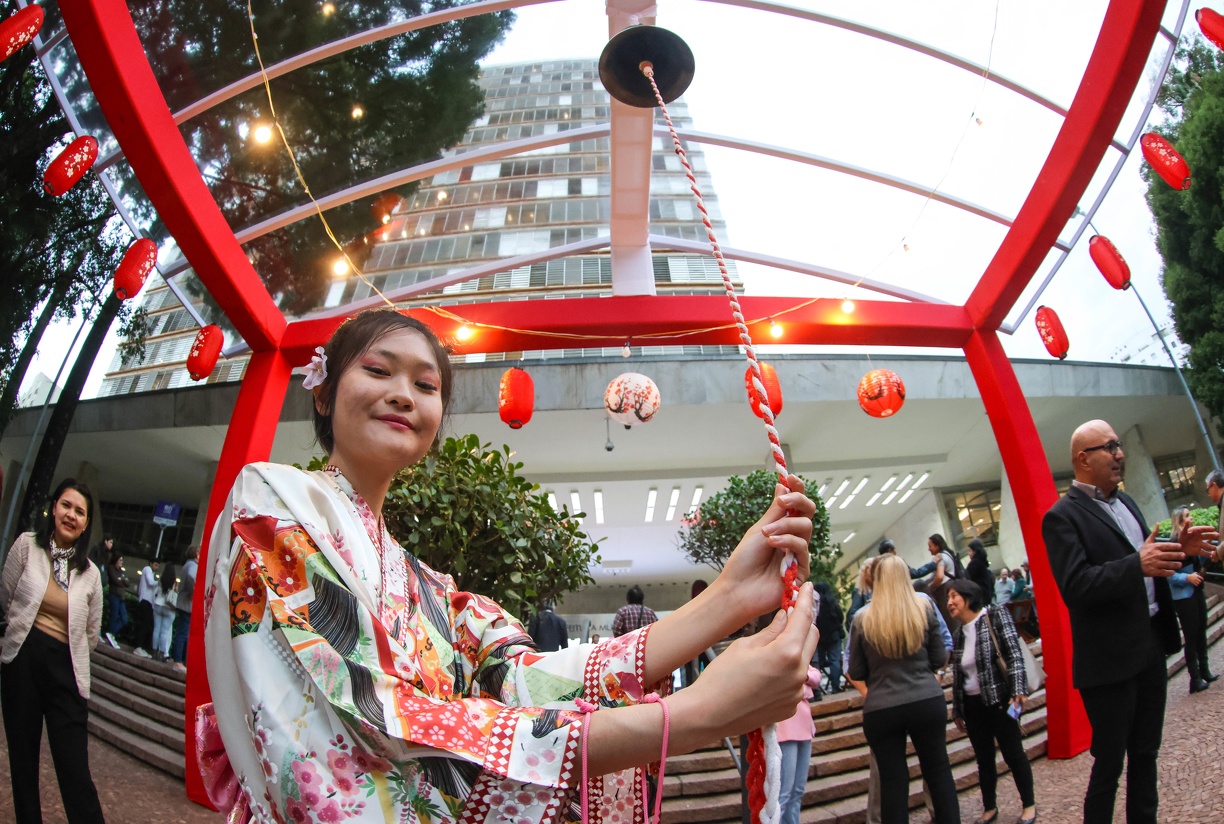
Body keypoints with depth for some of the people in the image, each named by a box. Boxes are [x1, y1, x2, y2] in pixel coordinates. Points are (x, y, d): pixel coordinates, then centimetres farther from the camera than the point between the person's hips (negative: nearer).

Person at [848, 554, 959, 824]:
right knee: (938, 770, 19)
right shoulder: (925, 609, -3)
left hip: (881, 710, -1)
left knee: (893, 780, 9)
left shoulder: (862, 619, -6)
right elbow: (940, 659, 6)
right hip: (928, 702, 2)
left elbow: (856, 673, 1)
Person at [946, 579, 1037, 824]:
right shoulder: (958, 634, 8)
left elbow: (1015, 655, -12)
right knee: (984, 758, 13)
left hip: (999, 700, -5)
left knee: (1013, 753, 5)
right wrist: (957, 710, 15)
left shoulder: (995, 617, -7)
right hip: (973, 705, 5)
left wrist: (1018, 689, -22)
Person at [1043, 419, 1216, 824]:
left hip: (1152, 646, 8)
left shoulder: (1125, 501, 13)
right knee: (1109, 763, 5)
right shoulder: (1062, 517, -15)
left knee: (1145, 754, 20)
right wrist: (1137, 565, -34)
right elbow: (1074, 586, -25)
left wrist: (1177, 549, 2)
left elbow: (1146, 558, 20)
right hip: (1111, 660, -8)